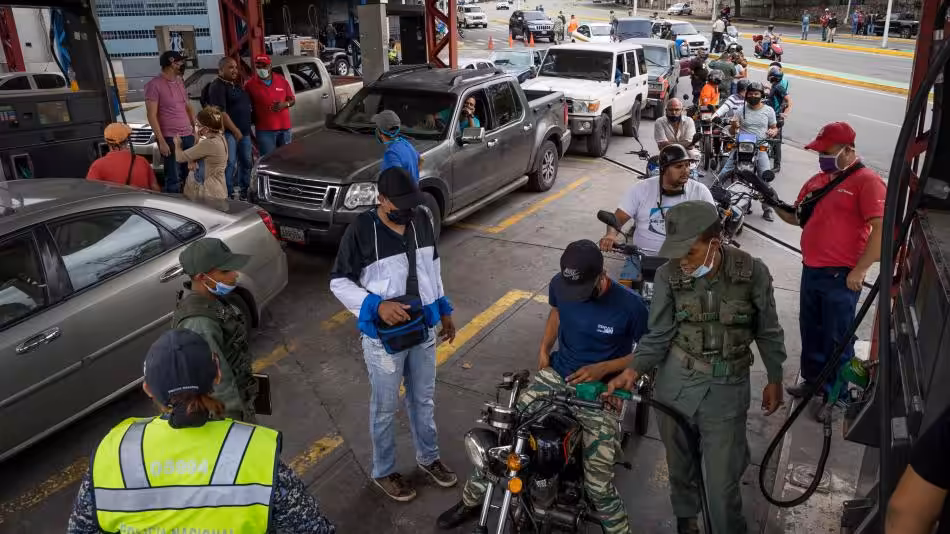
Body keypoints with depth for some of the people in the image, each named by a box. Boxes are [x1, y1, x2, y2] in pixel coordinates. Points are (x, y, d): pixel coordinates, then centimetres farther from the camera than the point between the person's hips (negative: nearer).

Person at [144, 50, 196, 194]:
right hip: (170, 139, -7)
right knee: (173, 180, -6)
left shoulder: (179, 82, 14)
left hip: (188, 136, 7)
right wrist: (161, 141, -18)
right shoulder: (155, 84, -9)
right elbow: (151, 115, -12)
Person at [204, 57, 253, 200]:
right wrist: (235, 130, -19)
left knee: (246, 162, 12)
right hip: (229, 132, -9)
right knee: (230, 163, -9)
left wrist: (246, 130, 16)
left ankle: (245, 190, 23)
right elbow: (221, 112, -17)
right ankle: (229, 193, -5)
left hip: (245, 131, 9)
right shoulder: (217, 86, -9)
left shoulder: (237, 85, 17)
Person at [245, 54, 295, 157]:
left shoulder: (281, 80, 7)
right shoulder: (250, 84, -1)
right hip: (264, 130, -3)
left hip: (284, 127, 3)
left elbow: (293, 100, 13)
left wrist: (284, 104, -9)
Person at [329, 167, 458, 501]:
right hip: (383, 336, -5)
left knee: (424, 399, 22)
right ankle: (383, 471, 35)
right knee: (385, 408, 14)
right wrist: (376, 306, -25)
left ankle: (428, 457, 44)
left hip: (424, 329, 5)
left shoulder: (422, 218, -5)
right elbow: (338, 282, -12)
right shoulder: (361, 230, -20)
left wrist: (444, 309, 13)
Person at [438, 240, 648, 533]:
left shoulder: (630, 305, -20)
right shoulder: (559, 285, -8)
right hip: (556, 375, 4)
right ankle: (471, 501, 20)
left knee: (599, 485, -14)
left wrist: (603, 368, -17)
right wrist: (544, 349, 5)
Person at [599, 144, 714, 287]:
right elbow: (618, 217, -3)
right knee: (622, 288, -19)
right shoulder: (641, 189, -2)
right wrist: (611, 234, -25)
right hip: (643, 256, 0)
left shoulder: (700, 192, -1)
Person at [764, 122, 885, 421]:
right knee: (811, 331, 18)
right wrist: (777, 205, 0)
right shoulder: (817, 181, 13)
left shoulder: (867, 181, -11)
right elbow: (798, 218, 20)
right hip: (811, 271, 7)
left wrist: (860, 270, -18)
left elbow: (882, 229, -16)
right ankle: (812, 379, 34)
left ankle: (835, 395, 15)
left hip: (841, 277, -7)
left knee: (837, 338, 3)